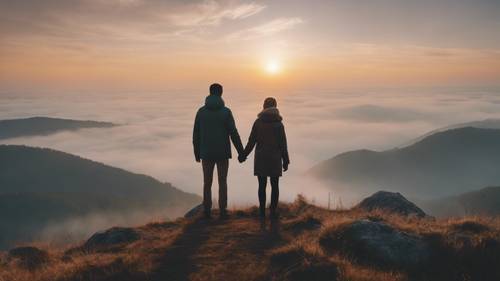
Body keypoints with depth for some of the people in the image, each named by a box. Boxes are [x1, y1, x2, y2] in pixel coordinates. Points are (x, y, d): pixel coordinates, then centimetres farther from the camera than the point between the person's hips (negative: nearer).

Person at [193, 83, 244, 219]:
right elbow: (234, 134, -11)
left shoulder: (201, 111, -1)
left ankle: (207, 211, 11)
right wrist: (241, 152, -4)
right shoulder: (226, 111, -8)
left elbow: (196, 135, 2)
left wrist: (197, 153, 13)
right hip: (222, 153, -2)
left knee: (207, 183, 10)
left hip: (206, 153, 2)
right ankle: (222, 211, 8)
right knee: (222, 182, 7)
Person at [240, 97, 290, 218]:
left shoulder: (258, 122, -2)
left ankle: (262, 212, 10)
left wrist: (244, 155, 10)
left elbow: (251, 141, -2)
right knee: (275, 185, 7)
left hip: (261, 158, 1)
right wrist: (285, 161, 1)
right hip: (275, 158, -1)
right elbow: (283, 144, -6)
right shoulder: (278, 123, -5)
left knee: (262, 185, 8)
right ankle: (273, 212, 6)